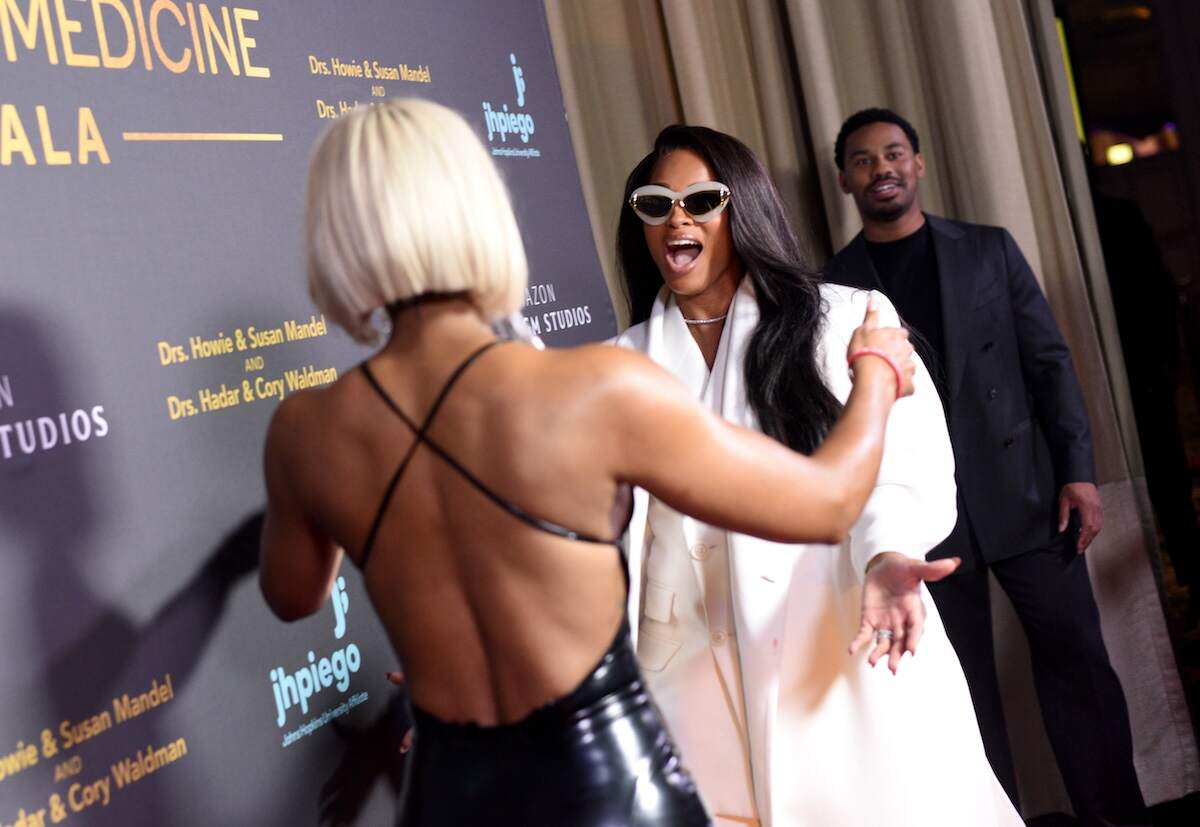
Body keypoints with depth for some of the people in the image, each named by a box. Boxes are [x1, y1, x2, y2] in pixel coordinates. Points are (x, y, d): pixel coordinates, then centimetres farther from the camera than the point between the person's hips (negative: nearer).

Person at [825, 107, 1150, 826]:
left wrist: (1078, 472, -4)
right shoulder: (834, 286, 5)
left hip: (1025, 495, 1)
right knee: (965, 688, 7)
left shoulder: (990, 249, 8)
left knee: (1077, 660, 3)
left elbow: (1049, 362, 5)